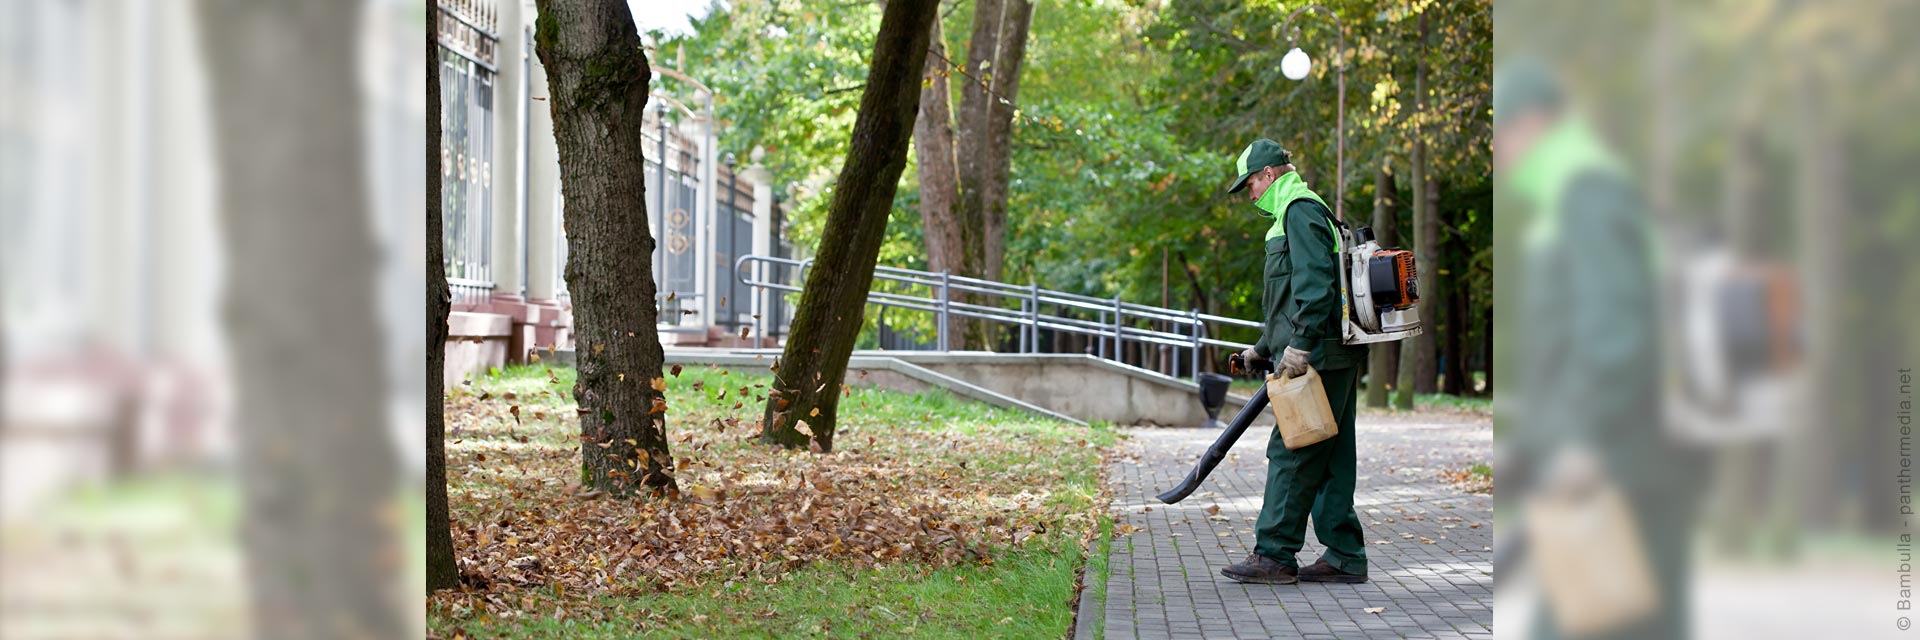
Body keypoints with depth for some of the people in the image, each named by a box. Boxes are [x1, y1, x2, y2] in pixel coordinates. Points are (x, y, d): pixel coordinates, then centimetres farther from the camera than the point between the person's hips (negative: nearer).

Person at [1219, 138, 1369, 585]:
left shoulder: (1301, 210, -8)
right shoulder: (1296, 212, 25)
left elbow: (1315, 285, -21)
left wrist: (1301, 345, -24)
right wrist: (1264, 349, 31)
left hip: (1319, 358, -10)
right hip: (1332, 359, 10)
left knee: (1292, 455, -8)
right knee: (1329, 459, 9)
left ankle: (1274, 556, -6)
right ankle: (1345, 557, 10)